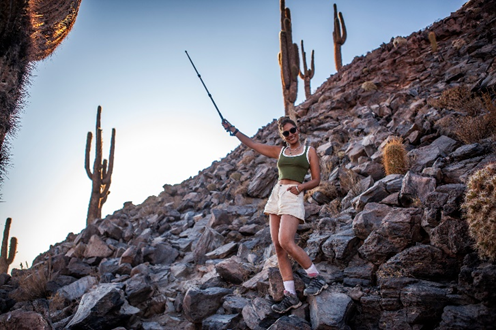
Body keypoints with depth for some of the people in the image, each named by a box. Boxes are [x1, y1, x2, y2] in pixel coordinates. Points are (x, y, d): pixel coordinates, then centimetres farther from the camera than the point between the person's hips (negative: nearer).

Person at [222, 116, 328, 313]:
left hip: (294, 197, -5)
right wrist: (234, 131, 10)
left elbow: (316, 180, 6)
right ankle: (290, 295, 0)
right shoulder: (279, 151, 18)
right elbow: (251, 144, 18)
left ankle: (316, 278, -6)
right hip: (276, 195, 5)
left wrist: (301, 187, -12)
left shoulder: (309, 151, 9)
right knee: (278, 247, -2)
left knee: (285, 241, -23)